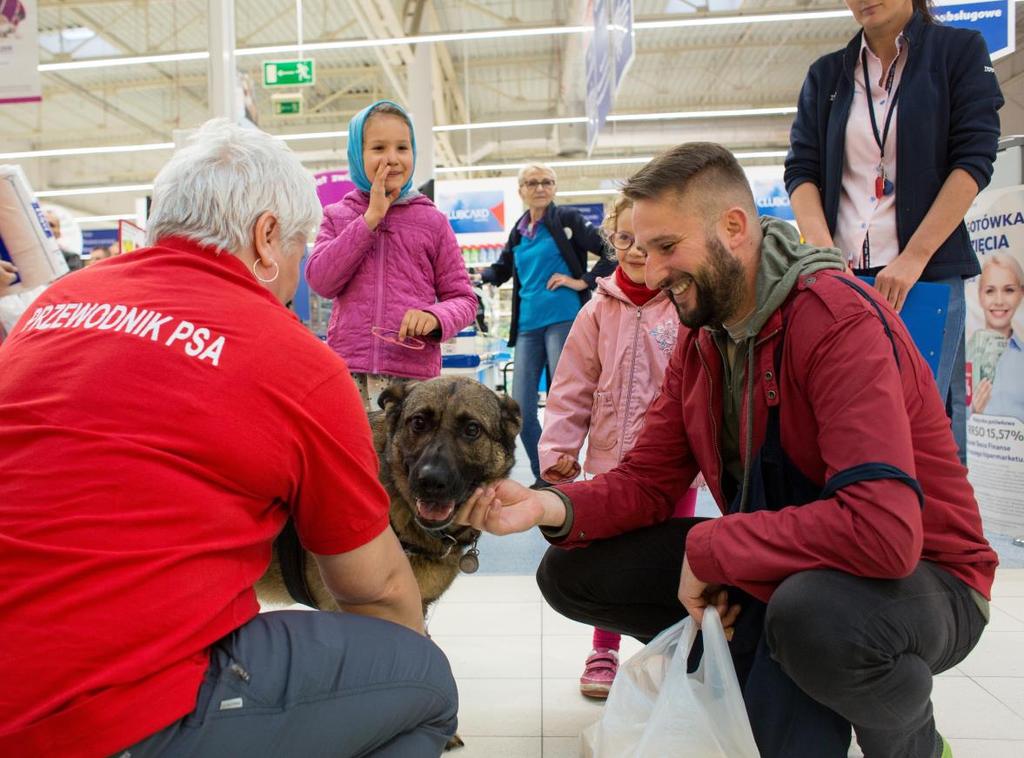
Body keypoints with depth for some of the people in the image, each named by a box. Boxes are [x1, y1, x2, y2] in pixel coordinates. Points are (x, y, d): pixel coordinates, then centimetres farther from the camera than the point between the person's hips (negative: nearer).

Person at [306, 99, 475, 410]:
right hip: (347, 370, 1)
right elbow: (320, 280, -3)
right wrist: (371, 218, -6)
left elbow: (463, 298, 8)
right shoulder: (336, 216, 12)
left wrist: (434, 316, -15)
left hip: (413, 373, -1)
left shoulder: (432, 221, 8)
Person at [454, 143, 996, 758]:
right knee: (569, 571, -2)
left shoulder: (841, 319, -24)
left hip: (920, 576, -6)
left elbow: (884, 529, -34)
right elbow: (648, 481, -1)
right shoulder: (700, 340, 0)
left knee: (810, 612, -42)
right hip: (772, 567, 6)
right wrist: (550, 507, -20)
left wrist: (706, 550, -25)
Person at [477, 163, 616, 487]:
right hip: (527, 326, 6)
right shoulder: (519, 232, 16)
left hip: (563, 320, -5)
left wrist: (583, 281, -9)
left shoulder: (567, 220, 1)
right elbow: (501, 270, 28)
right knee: (521, 410, 2)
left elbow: (611, 252, -4)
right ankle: (543, 478, 19)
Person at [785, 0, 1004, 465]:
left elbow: (974, 160, -2)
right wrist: (824, 252, -10)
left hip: (928, 273, -2)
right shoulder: (826, 74, 16)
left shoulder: (960, 51, 8)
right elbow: (801, 169, 6)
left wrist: (913, 258, -13)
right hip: (842, 277, 3)